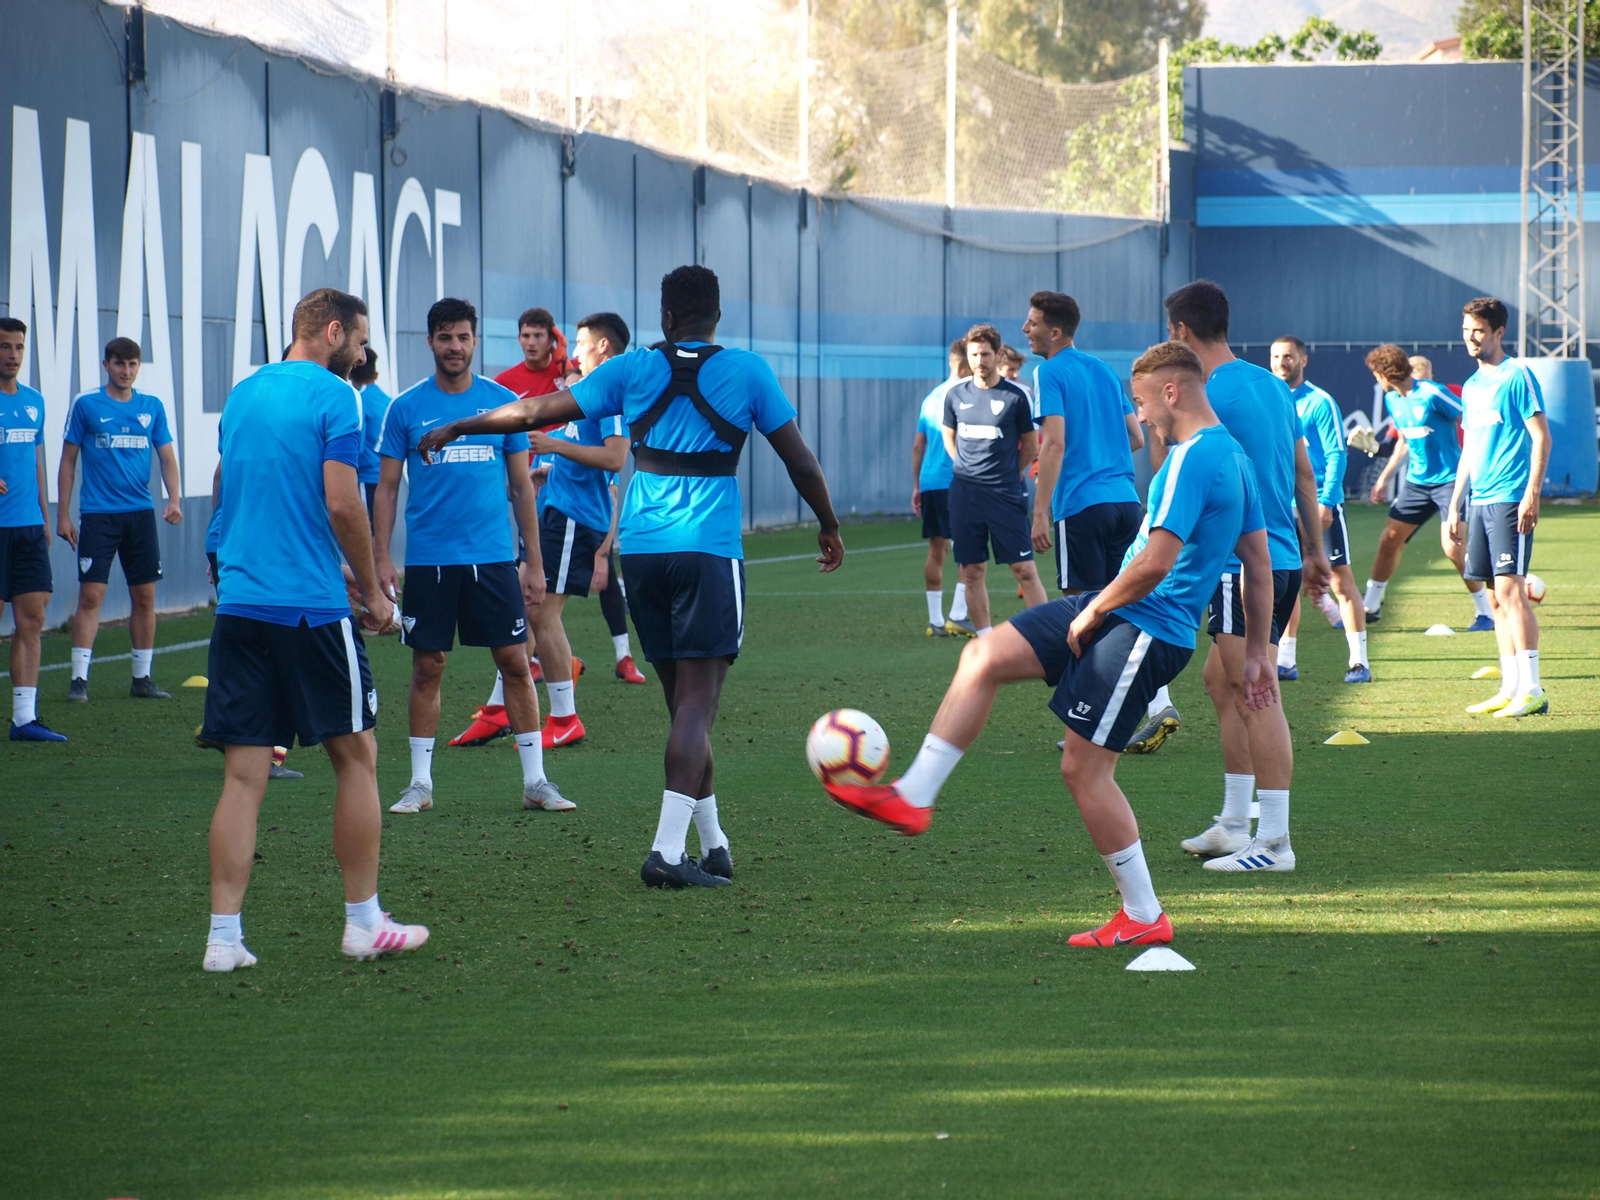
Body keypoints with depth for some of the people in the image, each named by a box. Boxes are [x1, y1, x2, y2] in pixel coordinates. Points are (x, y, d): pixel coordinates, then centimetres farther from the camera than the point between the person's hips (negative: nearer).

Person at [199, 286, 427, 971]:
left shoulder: (241, 395, 15)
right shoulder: (334, 397, -6)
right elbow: (341, 504, -14)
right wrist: (371, 588, 0)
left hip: (238, 601, 6)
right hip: (309, 606, -6)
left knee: (244, 774, 3)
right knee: (356, 757, 9)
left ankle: (224, 936, -3)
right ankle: (364, 922, 13)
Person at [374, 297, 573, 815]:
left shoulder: (503, 402, 5)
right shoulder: (406, 408, 2)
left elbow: (521, 486, 9)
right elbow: (387, 487, 5)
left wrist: (534, 563, 6)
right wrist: (381, 558, -5)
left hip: (493, 558, 1)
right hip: (428, 559, -1)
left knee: (516, 663, 0)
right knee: (427, 668, 3)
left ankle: (535, 780, 6)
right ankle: (420, 782, 12)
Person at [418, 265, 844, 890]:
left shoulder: (634, 368, 7)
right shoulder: (746, 371, 2)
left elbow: (540, 411, 10)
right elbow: (800, 461, 5)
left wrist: (457, 427, 23)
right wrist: (828, 526, 21)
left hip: (640, 547, 3)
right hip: (709, 549, -3)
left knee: (683, 697, 13)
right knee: (697, 701, -7)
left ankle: (713, 844, 20)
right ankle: (668, 849, -20)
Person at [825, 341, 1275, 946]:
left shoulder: (1192, 460, -20)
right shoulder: (1233, 456, 13)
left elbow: (1154, 564, -26)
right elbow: (1260, 562, 18)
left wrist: (1093, 611, -11)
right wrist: (1257, 650, 22)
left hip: (1143, 632, -11)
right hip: (1112, 611, 11)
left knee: (1083, 769, -5)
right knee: (983, 656, 5)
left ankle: (1145, 918, 7)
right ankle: (913, 798, 4)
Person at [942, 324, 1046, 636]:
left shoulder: (1015, 396, -3)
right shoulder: (956, 395, 6)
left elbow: (1031, 445, 7)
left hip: (1005, 493, -3)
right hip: (965, 493, 3)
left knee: (1024, 569, -7)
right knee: (972, 572, 4)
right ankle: (984, 638, 11)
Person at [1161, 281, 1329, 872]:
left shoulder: (1211, 396, -14)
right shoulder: (1271, 384, 14)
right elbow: (1304, 472, 19)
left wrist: (1160, 414, 0)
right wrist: (1314, 550, 24)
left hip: (1246, 562, -10)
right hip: (1283, 555, 10)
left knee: (1255, 696, -8)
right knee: (1220, 679, 19)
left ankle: (1274, 842, -9)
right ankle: (1234, 824, 24)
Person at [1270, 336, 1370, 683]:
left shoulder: (1320, 402, -7)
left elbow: (1337, 455, -10)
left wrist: (1325, 502, -17)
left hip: (1320, 504, -5)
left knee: (1341, 580, -3)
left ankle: (1360, 661, -1)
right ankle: (1285, 660, 11)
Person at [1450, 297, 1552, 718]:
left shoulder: (1517, 376, -5)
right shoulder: (1472, 386, 18)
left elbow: (1541, 437, -9)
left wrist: (1531, 494, -18)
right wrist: (1456, 506, 21)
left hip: (1510, 498, -8)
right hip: (1479, 500, 8)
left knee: (1510, 589, -13)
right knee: (1495, 597, 7)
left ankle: (1532, 690, -14)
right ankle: (1510, 689, 10)